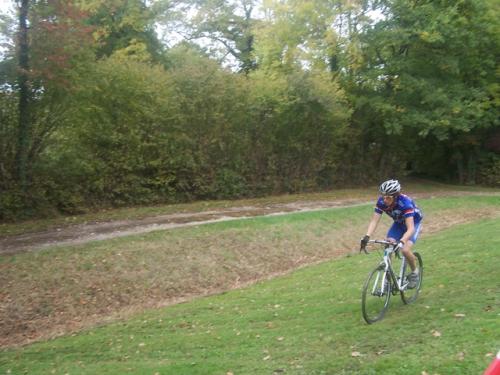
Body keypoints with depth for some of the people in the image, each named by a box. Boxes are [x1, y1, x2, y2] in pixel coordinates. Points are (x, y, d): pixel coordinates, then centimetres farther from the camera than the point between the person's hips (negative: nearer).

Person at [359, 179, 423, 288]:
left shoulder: (405, 202, -39)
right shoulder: (381, 202, -25)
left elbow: (410, 228, -44)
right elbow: (374, 221, -26)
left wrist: (401, 241, -60)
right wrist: (366, 237, -41)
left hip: (414, 222, -5)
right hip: (399, 223, 5)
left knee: (405, 250, -23)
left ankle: (414, 272, 6)